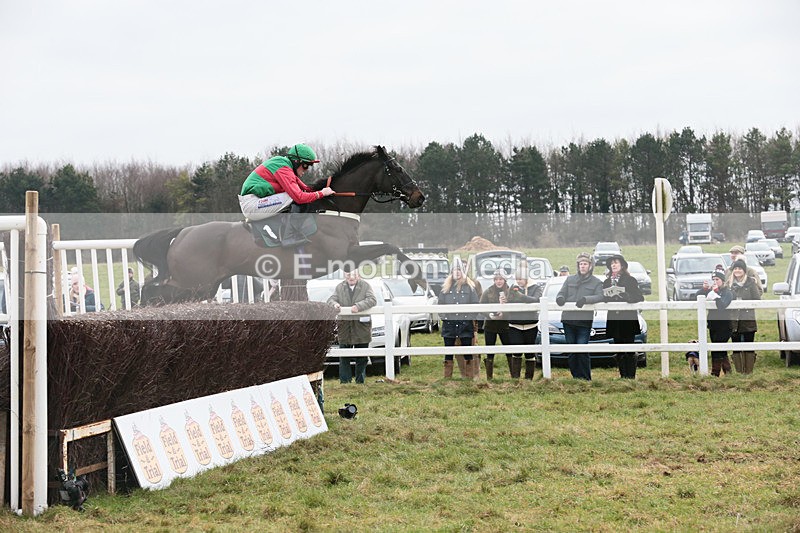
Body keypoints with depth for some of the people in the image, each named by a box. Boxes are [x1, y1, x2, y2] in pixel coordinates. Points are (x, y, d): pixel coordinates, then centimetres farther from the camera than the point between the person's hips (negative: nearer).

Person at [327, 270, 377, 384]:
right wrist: (334, 303, -17)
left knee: (361, 357, 4)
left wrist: (359, 306, -23)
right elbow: (330, 300, 7)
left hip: (361, 326, -1)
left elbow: (372, 300, -9)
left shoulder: (365, 286, 3)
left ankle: (360, 380, 12)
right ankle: (344, 380, 3)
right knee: (344, 357, 0)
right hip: (344, 325, 1)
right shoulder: (339, 287, 10)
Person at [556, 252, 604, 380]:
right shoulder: (570, 279, 16)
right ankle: (576, 377, 14)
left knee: (582, 351, -8)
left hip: (584, 321, -4)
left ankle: (586, 378, -1)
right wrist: (560, 298, -10)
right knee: (571, 352, 6)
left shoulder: (596, 282, 7)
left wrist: (585, 299, -24)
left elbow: (600, 297, -7)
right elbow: (561, 293, 15)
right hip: (568, 319, 4)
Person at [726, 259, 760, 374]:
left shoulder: (751, 282, 0)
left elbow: (757, 299, -3)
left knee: (749, 348, 1)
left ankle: (749, 371, 4)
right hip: (733, 320, 2)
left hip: (748, 320, -2)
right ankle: (738, 372, 9)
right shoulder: (728, 284, 9)